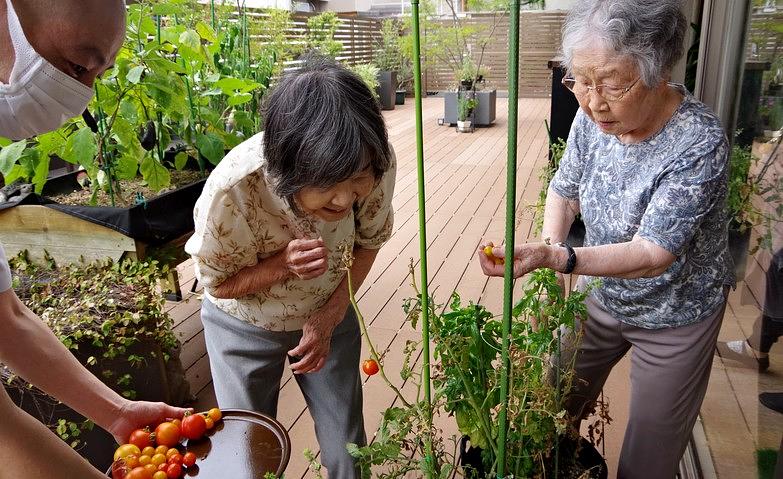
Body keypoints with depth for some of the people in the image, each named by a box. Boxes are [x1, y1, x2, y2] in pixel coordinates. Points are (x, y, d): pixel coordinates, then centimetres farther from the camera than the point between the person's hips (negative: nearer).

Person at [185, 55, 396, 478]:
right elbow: (218, 283, -17)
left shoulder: (378, 165, -30)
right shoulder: (232, 190, -38)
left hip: (329, 313, 2)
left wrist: (329, 316, -16)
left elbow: (369, 241, -7)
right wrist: (284, 264, -35)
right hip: (245, 324, -1)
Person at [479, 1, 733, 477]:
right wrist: (550, 248, -16)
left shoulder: (700, 143, -30)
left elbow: (652, 254, -32)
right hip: (602, 293, 5)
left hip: (673, 317, -4)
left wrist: (555, 258, -45)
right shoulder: (592, 117, -15)